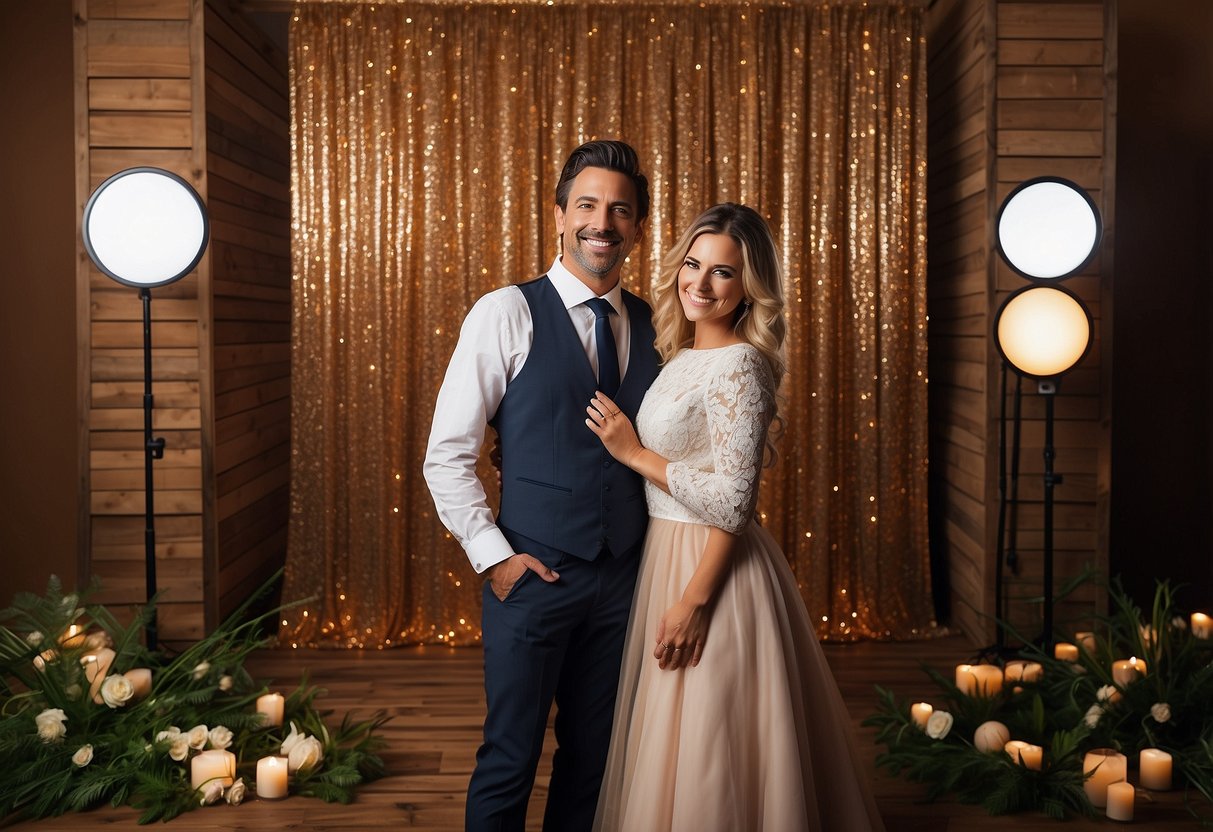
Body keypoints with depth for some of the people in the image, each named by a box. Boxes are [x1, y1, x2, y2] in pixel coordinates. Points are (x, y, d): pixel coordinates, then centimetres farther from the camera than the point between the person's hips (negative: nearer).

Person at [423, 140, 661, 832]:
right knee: (511, 759, 5)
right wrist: (493, 555, -11)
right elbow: (447, 455, -6)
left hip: (625, 579, 4)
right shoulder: (508, 314, -6)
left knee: (593, 756, 15)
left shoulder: (654, 327, 7)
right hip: (534, 573, -4)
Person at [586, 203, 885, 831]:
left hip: (712, 567, -9)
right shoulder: (681, 358, 10)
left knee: (705, 755, 3)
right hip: (665, 557, 9)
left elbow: (732, 502, -21)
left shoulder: (739, 365, -17)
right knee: (677, 746, 19)